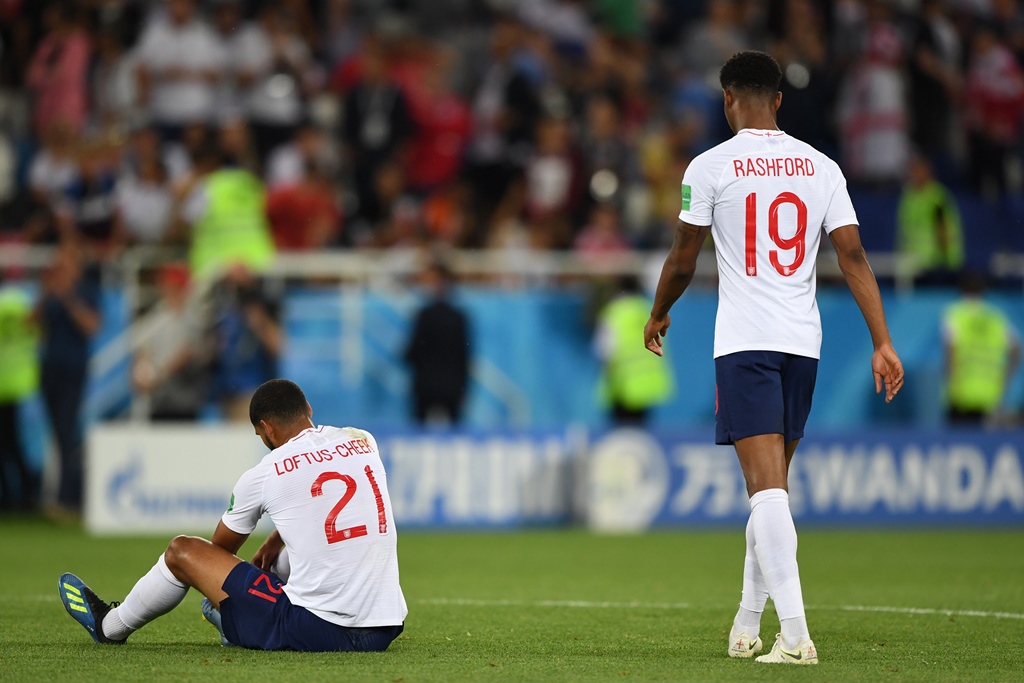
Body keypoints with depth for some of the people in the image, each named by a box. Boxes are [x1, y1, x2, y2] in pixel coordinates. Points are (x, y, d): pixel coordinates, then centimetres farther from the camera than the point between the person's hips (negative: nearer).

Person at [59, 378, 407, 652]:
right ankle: (239, 621, 62)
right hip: (384, 630, 5)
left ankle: (111, 626, 42)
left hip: (315, 630, -5)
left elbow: (221, 548, 17)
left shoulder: (262, 476, -5)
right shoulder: (363, 442, 5)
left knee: (182, 550, 14)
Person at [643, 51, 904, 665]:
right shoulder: (821, 166, 7)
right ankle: (748, 625, 25)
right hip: (804, 340, 5)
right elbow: (854, 256, 0)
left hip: (744, 342, -4)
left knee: (768, 488, -11)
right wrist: (883, 343, 0)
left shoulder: (711, 166, -3)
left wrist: (659, 315, 22)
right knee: (772, 485, 17)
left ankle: (796, 633, -21)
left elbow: (683, 260, 3)